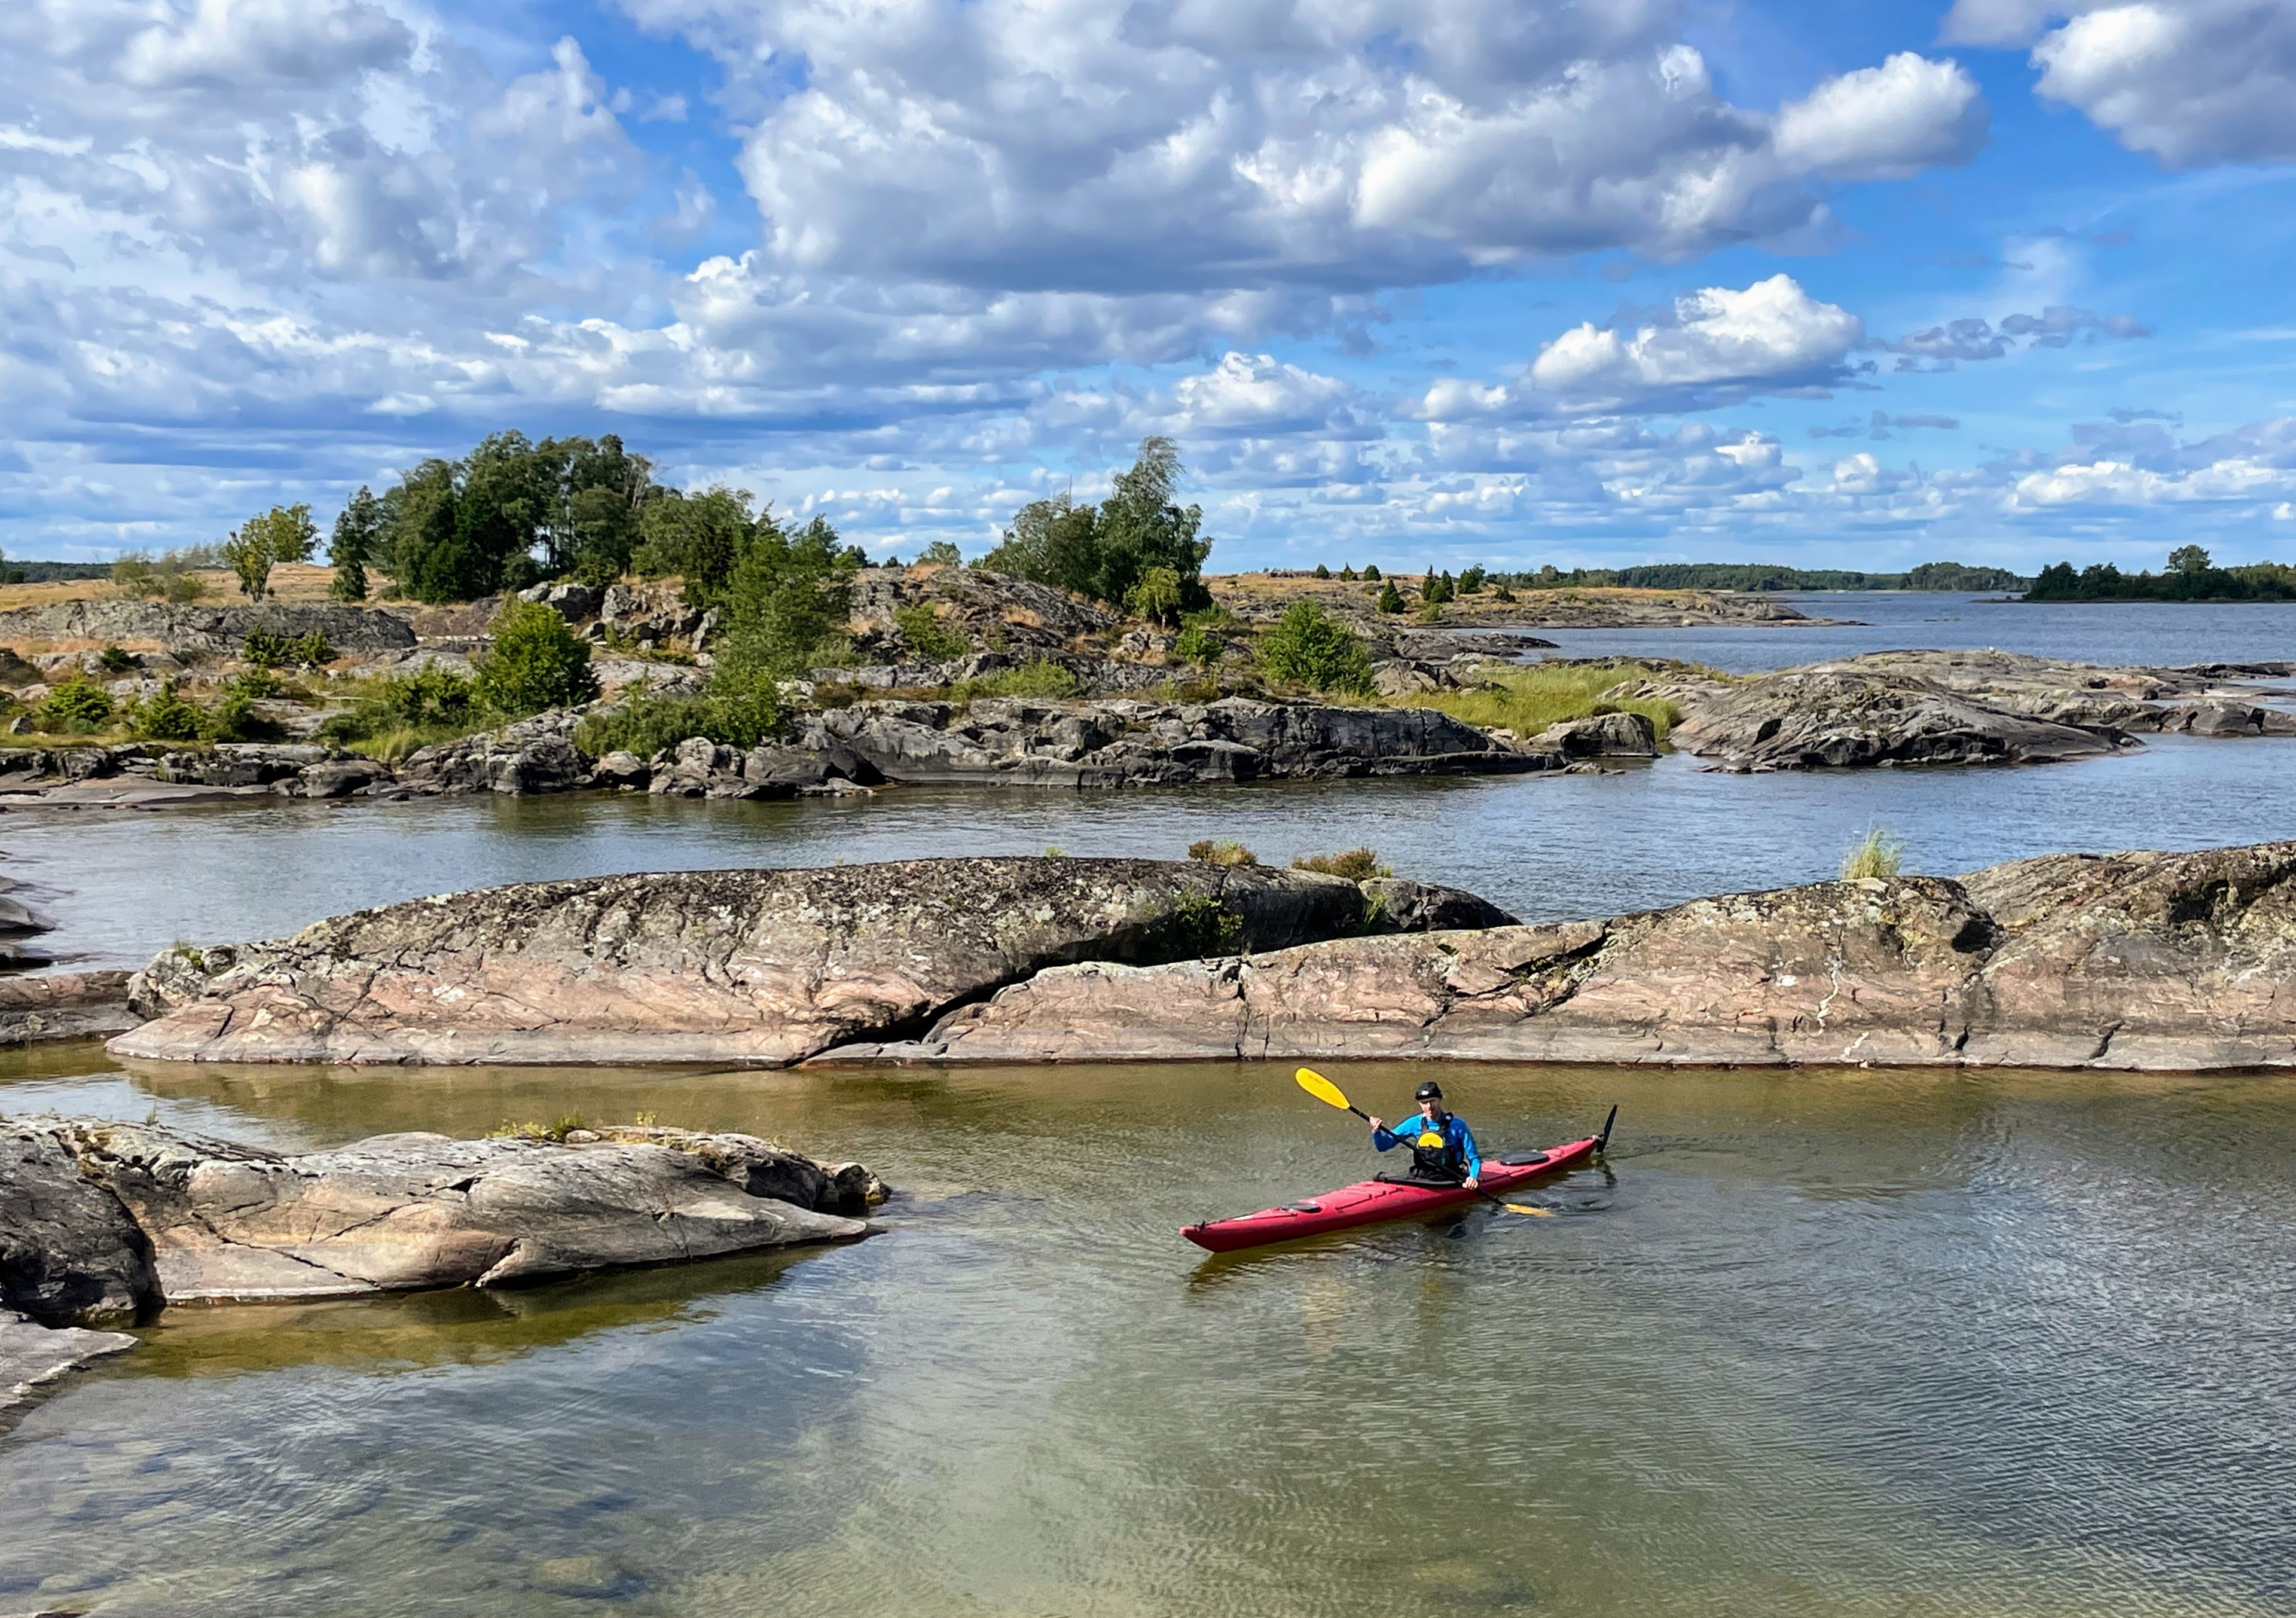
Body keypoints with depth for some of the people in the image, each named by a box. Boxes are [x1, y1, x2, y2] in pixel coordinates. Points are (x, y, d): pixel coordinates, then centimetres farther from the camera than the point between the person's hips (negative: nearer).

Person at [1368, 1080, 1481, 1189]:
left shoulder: (1457, 1125, 0)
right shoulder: (1414, 1124, 8)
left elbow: (1474, 1158, 2)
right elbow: (1383, 1145, 10)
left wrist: (1473, 1177, -19)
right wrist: (1376, 1132, -12)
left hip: (1448, 1183, -2)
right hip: (1419, 1180, 2)